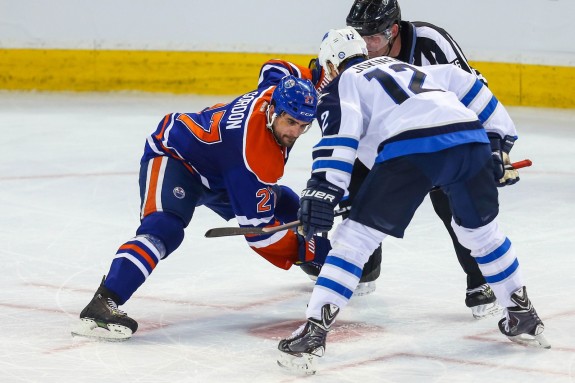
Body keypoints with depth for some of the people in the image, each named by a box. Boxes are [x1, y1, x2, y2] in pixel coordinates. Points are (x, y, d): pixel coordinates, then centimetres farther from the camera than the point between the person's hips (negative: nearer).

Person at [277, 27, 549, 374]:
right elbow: (468, 87, 32)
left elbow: (340, 134, 2)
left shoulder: (343, 83, 21)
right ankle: (525, 318, 37)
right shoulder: (409, 68, 39)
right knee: (481, 230, 29)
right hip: (471, 139, 5)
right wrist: (500, 142, 35)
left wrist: (322, 192, -6)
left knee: (355, 237, 1)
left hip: (410, 150, -5)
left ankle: (314, 332, -8)